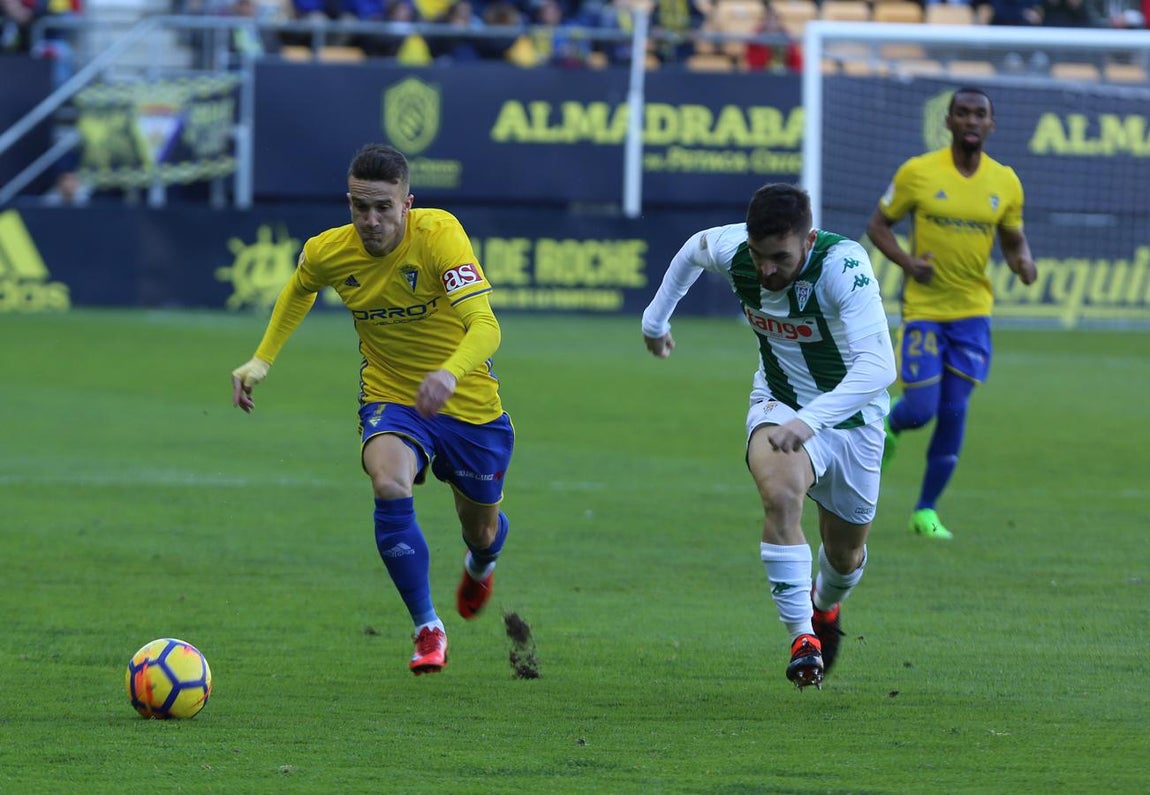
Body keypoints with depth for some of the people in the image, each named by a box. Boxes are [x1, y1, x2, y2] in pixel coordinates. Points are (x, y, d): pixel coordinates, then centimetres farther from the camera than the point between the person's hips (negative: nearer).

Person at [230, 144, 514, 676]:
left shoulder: (439, 234, -27)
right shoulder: (327, 252, -13)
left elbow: (484, 324, -38)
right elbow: (299, 290, 14)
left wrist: (450, 373, -57)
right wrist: (262, 360, 7)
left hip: (469, 406, -1)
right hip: (390, 399, 1)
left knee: (482, 529, 16)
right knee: (389, 485, -31)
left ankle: (479, 566, 59)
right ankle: (428, 630, -17)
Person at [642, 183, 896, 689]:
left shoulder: (843, 264, -34)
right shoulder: (730, 250, -21)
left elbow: (878, 367, -43)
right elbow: (693, 249, 7)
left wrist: (810, 420, -54)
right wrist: (656, 318, 17)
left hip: (852, 416, -1)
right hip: (779, 405, 1)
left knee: (846, 553, 16)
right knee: (781, 494, -32)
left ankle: (825, 606, 52)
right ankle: (801, 636, -27)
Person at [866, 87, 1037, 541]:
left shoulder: (1005, 182, 1)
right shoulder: (917, 172, -8)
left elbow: (1014, 240, 12)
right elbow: (878, 225, 1)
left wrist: (1024, 264, -11)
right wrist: (906, 261, -17)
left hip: (972, 311, 2)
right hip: (923, 308, -2)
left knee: (954, 412, 0)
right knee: (921, 409, -8)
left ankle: (927, 510, 15)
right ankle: (889, 426, 31)